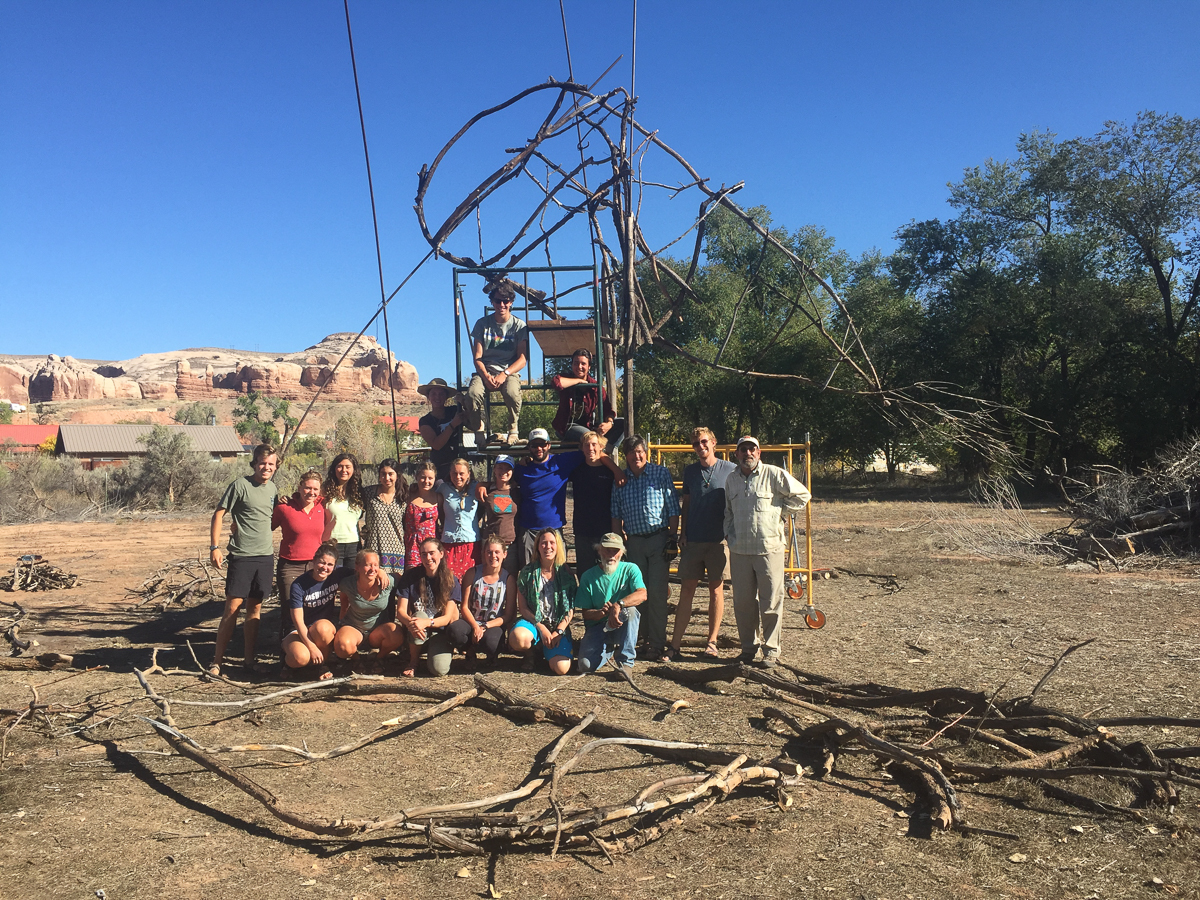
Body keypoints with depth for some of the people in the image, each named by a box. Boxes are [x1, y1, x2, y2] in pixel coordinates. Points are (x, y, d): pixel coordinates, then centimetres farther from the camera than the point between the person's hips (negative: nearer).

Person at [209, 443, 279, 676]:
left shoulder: (272, 488, 11)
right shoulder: (240, 485, -7)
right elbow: (219, 514, -6)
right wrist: (214, 546, -12)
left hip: (265, 555, 5)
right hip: (241, 556, -5)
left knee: (255, 608, 11)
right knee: (232, 608, -5)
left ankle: (250, 659, 19)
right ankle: (217, 661, 5)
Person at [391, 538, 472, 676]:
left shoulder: (451, 580, -7)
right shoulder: (411, 576, -5)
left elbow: (447, 617, -13)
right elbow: (400, 611, -9)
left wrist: (427, 623, -33)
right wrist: (410, 623, -33)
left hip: (440, 631, -1)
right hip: (415, 635, 1)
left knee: (439, 670, -27)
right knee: (420, 615, -33)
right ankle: (413, 661, -10)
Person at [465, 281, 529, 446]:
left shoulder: (519, 326, 3)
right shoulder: (482, 324, 7)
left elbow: (522, 359, -3)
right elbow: (477, 357, 2)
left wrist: (504, 374, -19)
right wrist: (486, 376, -18)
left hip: (509, 372, -1)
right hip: (485, 371, 1)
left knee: (512, 393, -37)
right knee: (473, 393, -33)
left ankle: (513, 429, -11)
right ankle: (478, 431, -12)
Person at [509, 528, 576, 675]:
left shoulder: (566, 573, 2)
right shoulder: (527, 572, 0)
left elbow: (570, 609, 1)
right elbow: (522, 607, -2)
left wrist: (558, 632, -12)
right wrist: (541, 628, -13)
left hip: (559, 626, 1)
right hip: (533, 621, -1)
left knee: (561, 668, -22)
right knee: (517, 638, -37)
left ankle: (546, 651, 15)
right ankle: (529, 655, 1)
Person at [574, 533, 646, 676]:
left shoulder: (630, 569, -1)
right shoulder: (588, 576, 1)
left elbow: (642, 595, -20)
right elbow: (585, 613, -2)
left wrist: (618, 605, -38)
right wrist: (601, 613, -25)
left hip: (623, 627, -1)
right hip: (597, 627, 1)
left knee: (630, 611, -34)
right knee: (586, 666, -24)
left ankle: (626, 662, -19)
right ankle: (610, 648, 13)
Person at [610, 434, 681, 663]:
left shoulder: (661, 473, 1)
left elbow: (673, 508, 0)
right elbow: (616, 515, 11)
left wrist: (672, 538, -6)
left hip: (659, 539, -3)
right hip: (633, 541, 3)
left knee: (657, 593, -6)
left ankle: (657, 645, -2)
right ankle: (648, 638, 16)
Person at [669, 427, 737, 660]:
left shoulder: (730, 469, -1)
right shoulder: (690, 471, 8)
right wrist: (682, 533, 5)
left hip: (719, 539, -2)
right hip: (693, 540, 2)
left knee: (716, 590, 6)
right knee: (687, 589, 2)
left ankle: (712, 643, 16)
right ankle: (675, 644, 6)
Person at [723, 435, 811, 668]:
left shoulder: (774, 474, -4)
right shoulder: (731, 479, 12)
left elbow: (802, 495, 0)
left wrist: (779, 513, -1)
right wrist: (729, 535, 15)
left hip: (769, 548, -4)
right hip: (739, 550, 5)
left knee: (771, 602, 0)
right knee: (743, 602, 8)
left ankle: (771, 650, 10)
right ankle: (748, 647, 21)